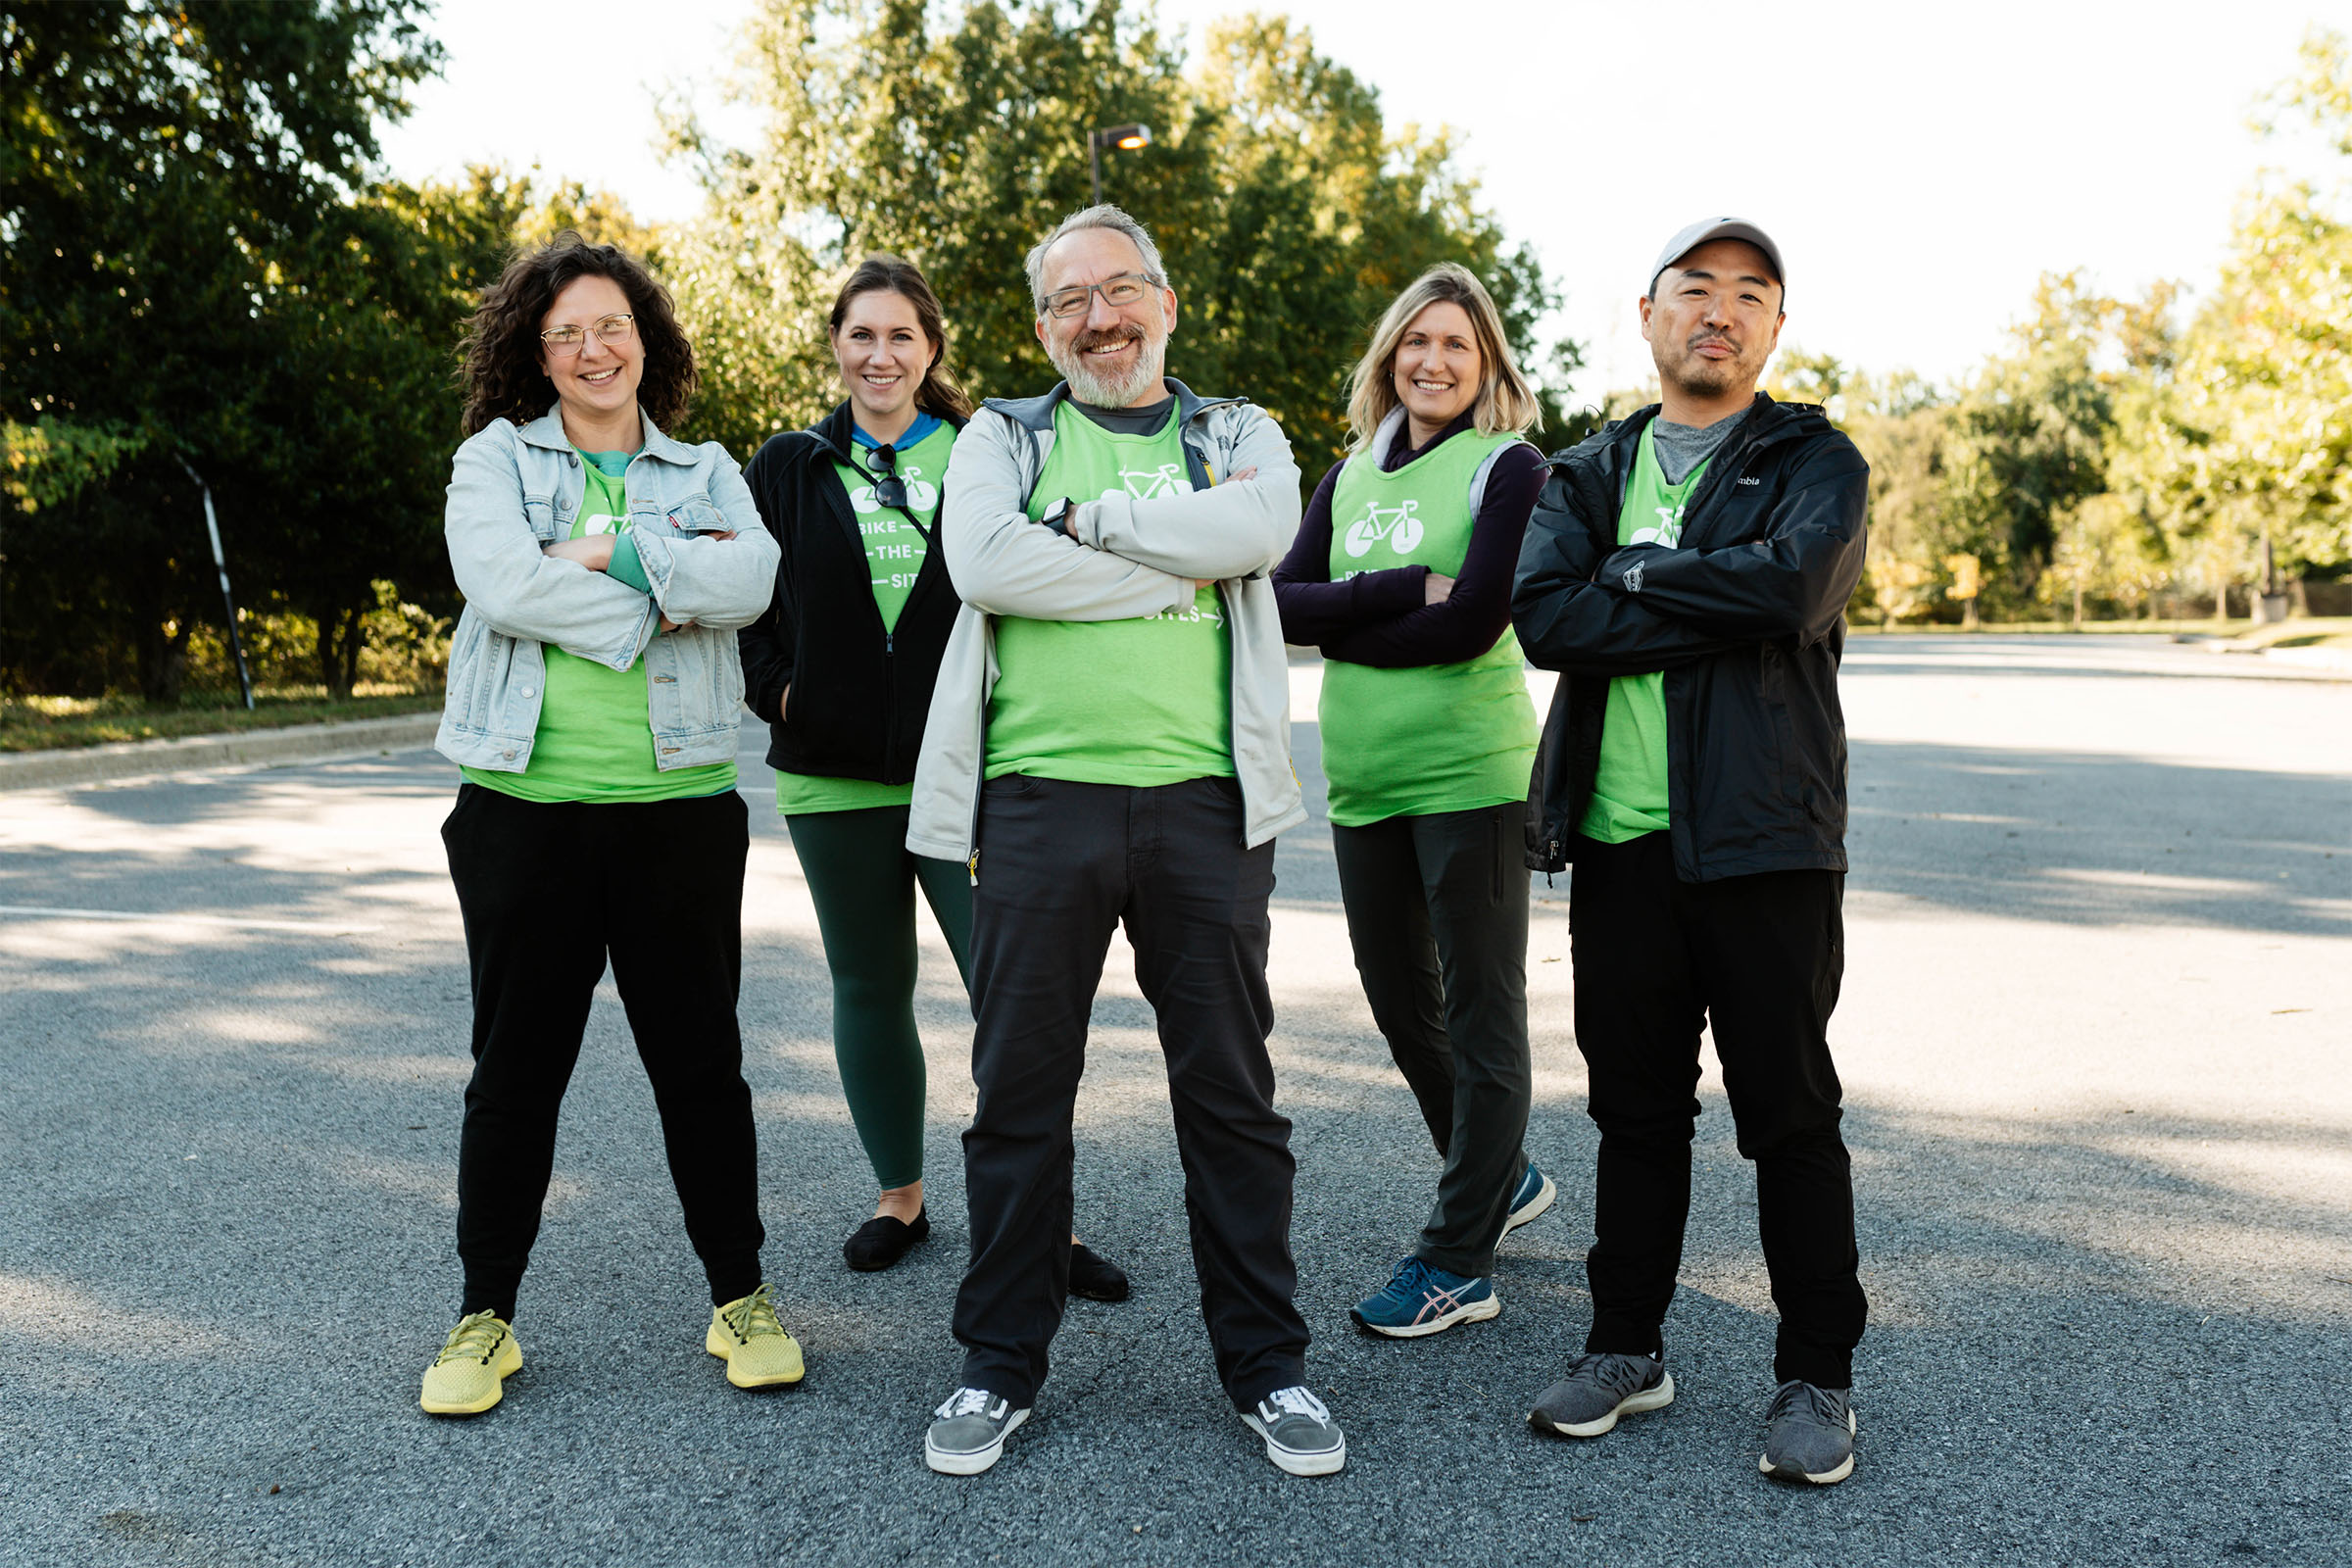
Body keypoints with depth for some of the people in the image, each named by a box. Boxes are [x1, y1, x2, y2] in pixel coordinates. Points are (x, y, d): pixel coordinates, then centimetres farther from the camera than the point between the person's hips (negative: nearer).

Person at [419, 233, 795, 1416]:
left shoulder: (704, 472, 11)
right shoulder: (494, 459, 7)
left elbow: (748, 582, -9)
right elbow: (501, 584, -12)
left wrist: (607, 552, -13)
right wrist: (664, 597, -9)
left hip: (680, 805, 1)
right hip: (524, 804, 0)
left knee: (700, 1060, 8)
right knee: (514, 1067, 8)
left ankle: (738, 1296, 22)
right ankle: (485, 1315, 22)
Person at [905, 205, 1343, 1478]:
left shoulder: (1238, 435, 14)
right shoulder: (1001, 437, 12)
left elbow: (1259, 530, -10)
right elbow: (982, 563, -9)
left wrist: (1085, 519, -7)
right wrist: (1177, 566, -7)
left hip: (1204, 800, 1)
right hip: (1038, 793, 0)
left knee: (1230, 1090, 7)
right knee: (1019, 1090, 6)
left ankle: (1264, 1362, 21)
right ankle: (1001, 1363, 22)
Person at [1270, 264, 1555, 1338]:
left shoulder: (1507, 467, -4)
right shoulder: (1348, 475, 13)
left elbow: (1473, 623, -16)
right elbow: (1283, 598, 0)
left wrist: (1341, 628, -6)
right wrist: (1407, 589, -13)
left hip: (1470, 774, -7)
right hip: (1363, 783, 7)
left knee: (1479, 1014, 2)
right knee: (1400, 1004, 16)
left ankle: (1458, 1264, 10)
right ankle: (1502, 1180, 38)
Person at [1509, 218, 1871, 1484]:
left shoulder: (1815, 463, 4)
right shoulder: (1587, 475, 13)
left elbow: (1793, 586, -19)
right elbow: (1542, 616, -6)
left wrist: (1634, 575, -7)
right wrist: (1715, 604, -12)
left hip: (1762, 836, -3)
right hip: (1617, 836, 3)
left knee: (1789, 1112, 3)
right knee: (1635, 1108, 12)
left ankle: (1817, 1376, 17)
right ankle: (1627, 1345, 26)